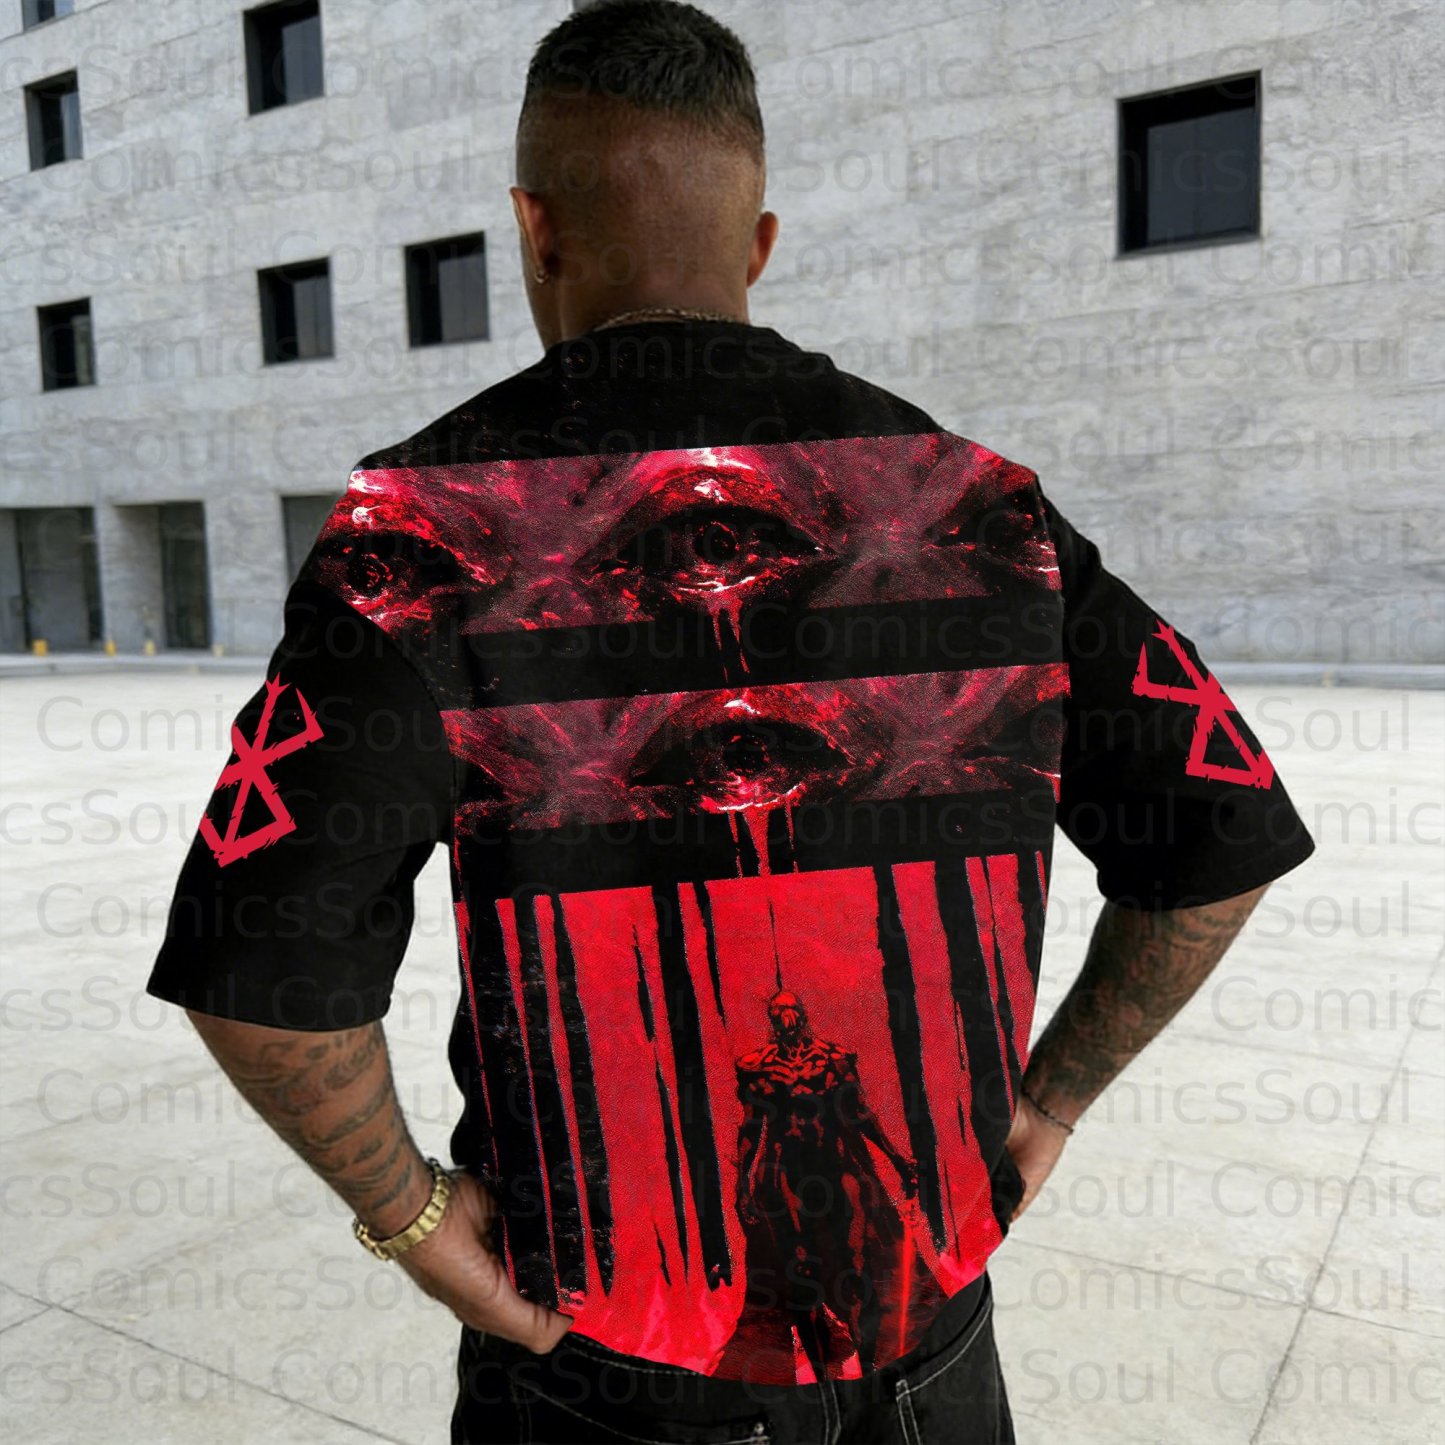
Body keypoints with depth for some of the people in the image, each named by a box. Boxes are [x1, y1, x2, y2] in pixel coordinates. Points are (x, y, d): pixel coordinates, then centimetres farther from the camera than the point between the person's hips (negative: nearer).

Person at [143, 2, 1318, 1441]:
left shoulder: (438, 528, -16)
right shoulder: (972, 503, -6)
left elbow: (261, 962, -24)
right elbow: (1223, 831, -4)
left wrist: (404, 1207, -7)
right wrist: (1044, 1101, 5)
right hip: (925, 1307, 3)